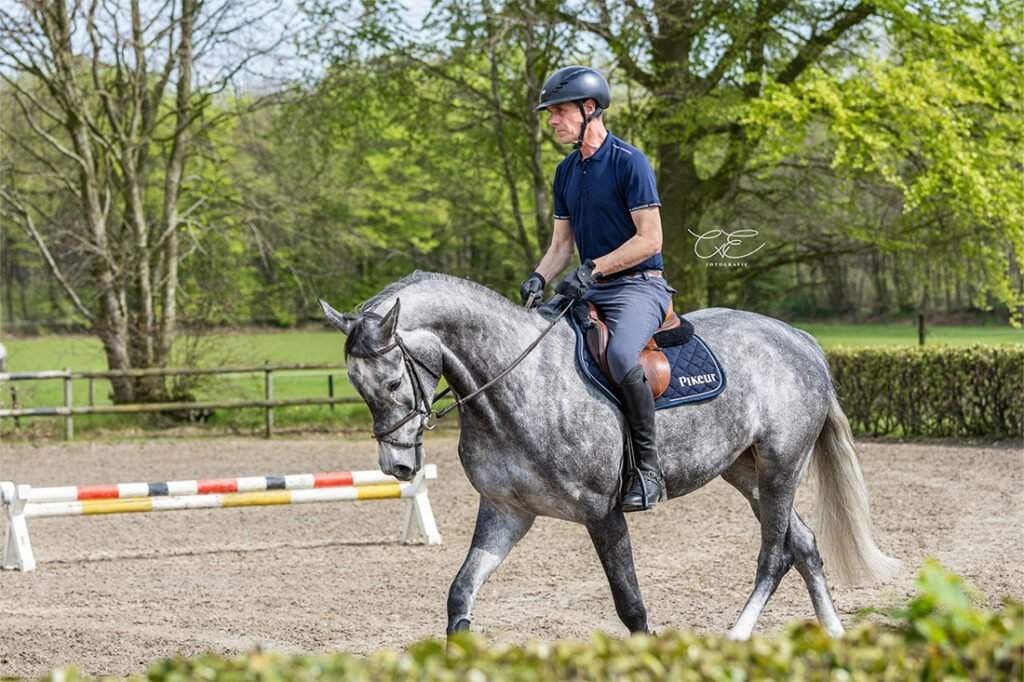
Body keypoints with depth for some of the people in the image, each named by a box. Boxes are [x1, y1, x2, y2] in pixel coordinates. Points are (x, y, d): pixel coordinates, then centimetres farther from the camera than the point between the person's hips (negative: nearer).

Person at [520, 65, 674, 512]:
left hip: (637, 286, -9)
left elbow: (650, 240, -14)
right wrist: (539, 279, -2)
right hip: (591, 290, 9)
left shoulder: (629, 162, -11)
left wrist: (593, 269, -21)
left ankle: (648, 469, -24)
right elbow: (561, 243, 18)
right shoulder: (567, 172, 13)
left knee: (621, 356, -35)